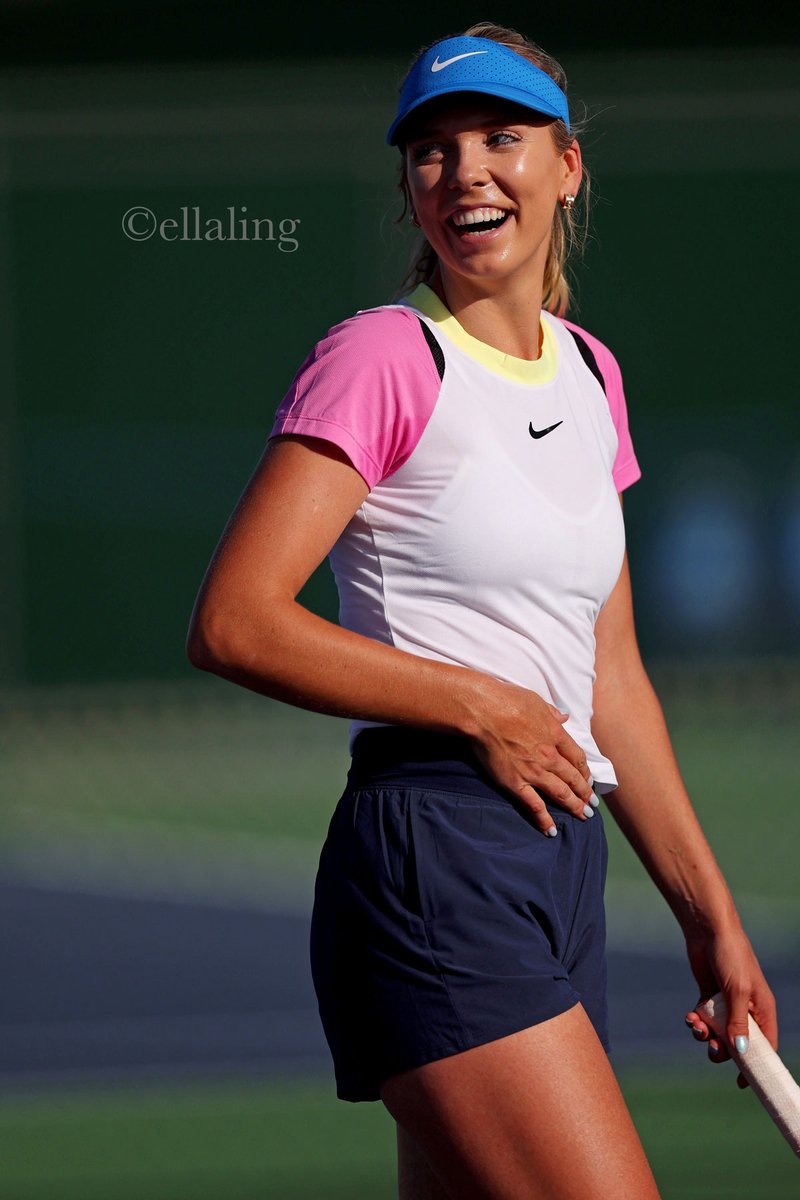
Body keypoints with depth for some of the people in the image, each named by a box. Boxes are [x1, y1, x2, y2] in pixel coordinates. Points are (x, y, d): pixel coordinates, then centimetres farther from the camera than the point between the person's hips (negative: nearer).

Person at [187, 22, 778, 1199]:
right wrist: (482, 706, -12)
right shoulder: (380, 361, -7)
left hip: (562, 863, 8)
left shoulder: (590, 374, 17)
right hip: (435, 857, -8)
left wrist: (709, 913, 20)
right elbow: (233, 624, -13)